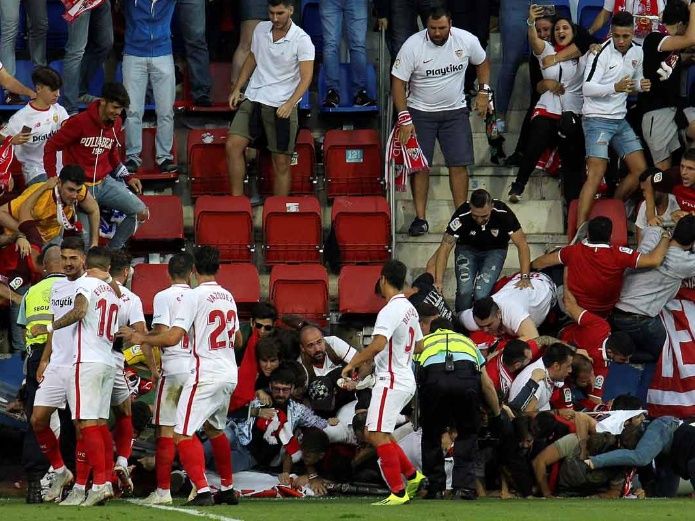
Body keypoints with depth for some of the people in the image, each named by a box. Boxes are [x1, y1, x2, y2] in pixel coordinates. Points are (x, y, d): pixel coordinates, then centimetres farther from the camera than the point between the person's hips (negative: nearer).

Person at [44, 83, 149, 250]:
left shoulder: (116, 123, 5)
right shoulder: (80, 122, -15)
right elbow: (51, 147, -9)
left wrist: (127, 177, 10)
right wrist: (52, 178, -13)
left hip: (106, 183, 6)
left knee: (141, 212, -9)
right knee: (87, 236, -13)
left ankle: (113, 251, 3)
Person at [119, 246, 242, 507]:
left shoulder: (194, 296, -10)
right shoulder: (228, 297, 12)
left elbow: (173, 337, -18)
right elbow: (238, 340, 24)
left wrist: (140, 338, -5)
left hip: (206, 375, -8)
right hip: (229, 375, 8)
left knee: (183, 434, -9)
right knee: (214, 429, 27)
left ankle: (202, 490, -23)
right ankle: (228, 489, 33)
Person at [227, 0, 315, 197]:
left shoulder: (302, 40, -10)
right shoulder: (261, 29, 6)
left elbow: (306, 77, -16)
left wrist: (290, 103, -29)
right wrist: (237, 89, 15)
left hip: (281, 106, -4)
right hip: (253, 98, 4)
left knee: (282, 163, -2)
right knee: (233, 145, -12)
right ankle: (236, 199, -6)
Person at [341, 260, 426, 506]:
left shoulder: (390, 310, -17)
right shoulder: (409, 308, 13)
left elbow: (377, 344, -30)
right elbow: (419, 346, 24)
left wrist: (353, 363, -20)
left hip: (391, 381, -10)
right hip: (405, 379, 10)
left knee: (378, 435, -10)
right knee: (374, 434, 16)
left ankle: (398, 493, -11)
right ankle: (412, 476, 17)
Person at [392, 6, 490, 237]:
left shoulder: (466, 40, -10)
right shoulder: (412, 46, -18)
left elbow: (482, 62, 11)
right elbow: (398, 82, -14)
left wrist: (483, 92, 1)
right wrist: (404, 118, -19)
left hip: (455, 111, 2)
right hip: (420, 112, -2)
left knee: (459, 164, -3)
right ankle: (420, 218, 3)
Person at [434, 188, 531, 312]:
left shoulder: (503, 214, -29)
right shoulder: (462, 216, -29)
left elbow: (522, 245, -22)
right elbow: (445, 247, -25)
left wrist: (525, 278, -32)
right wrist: (438, 282, -34)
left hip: (495, 250, -1)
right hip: (467, 249, 1)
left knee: (481, 293, -24)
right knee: (465, 290, -23)